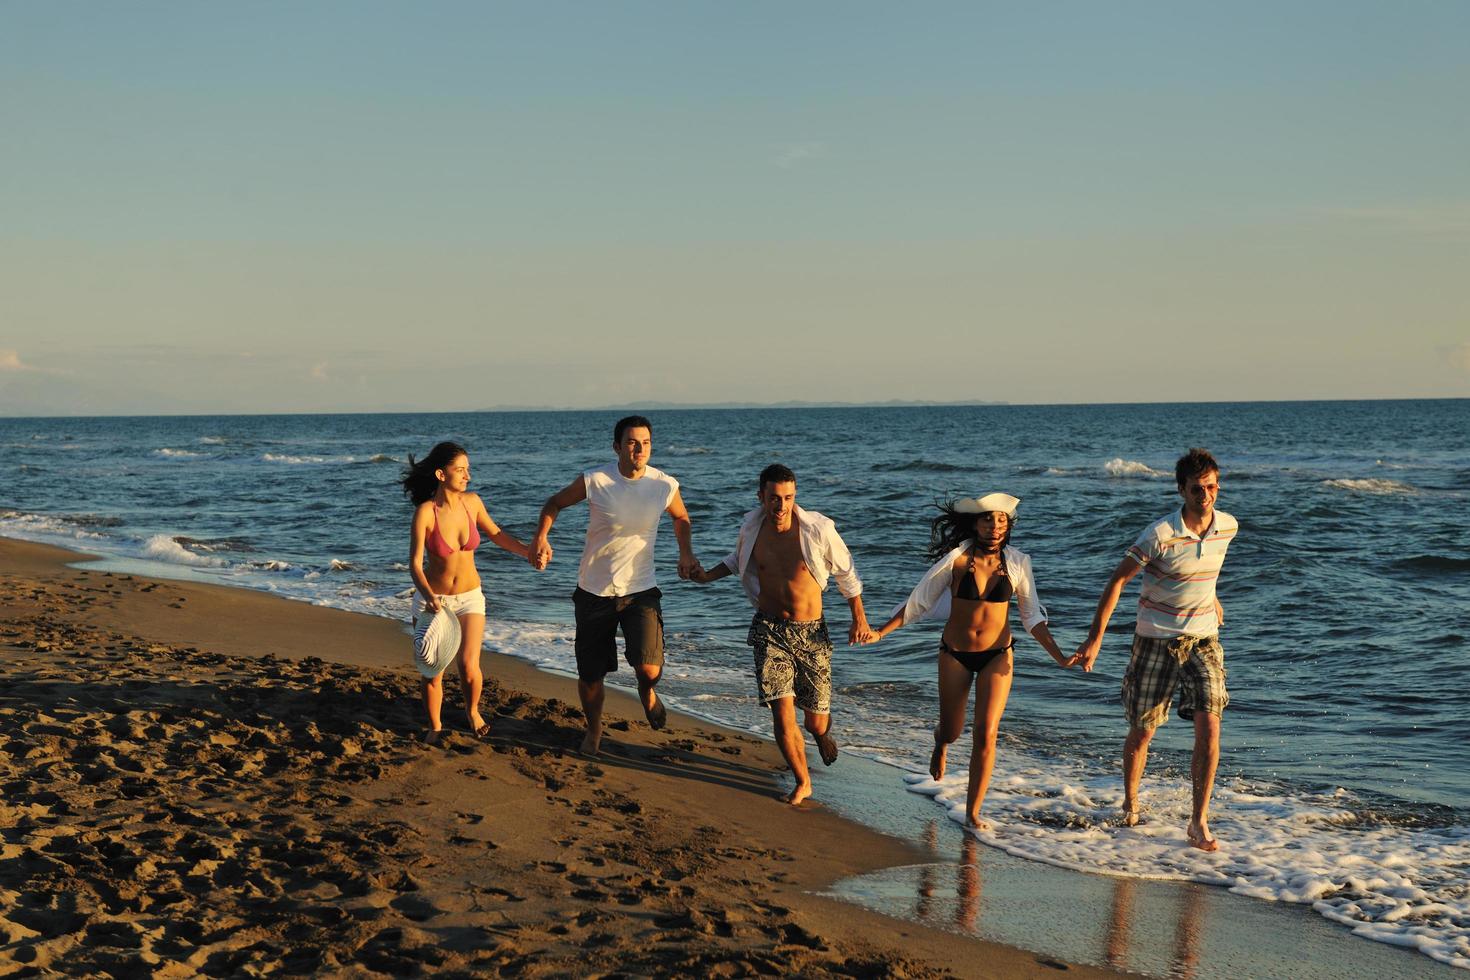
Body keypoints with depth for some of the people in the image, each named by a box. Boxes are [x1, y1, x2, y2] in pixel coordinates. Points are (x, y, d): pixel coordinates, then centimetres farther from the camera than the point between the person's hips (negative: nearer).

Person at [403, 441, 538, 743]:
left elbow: (495, 534, 11)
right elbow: (415, 563, -20)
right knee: (433, 671, 3)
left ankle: (472, 710, 20)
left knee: (469, 666, -12)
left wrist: (528, 552, -1)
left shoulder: (472, 502, -8)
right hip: (432, 599, -2)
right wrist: (428, 596, -36)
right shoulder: (425, 511, -19)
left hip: (469, 597, 2)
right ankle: (435, 727, 27)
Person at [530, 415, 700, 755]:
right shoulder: (594, 481, -13)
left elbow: (681, 518, 16)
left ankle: (647, 693, 18)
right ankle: (593, 730, 39)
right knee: (590, 676, 9)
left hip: (640, 590, 0)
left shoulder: (665, 486, -7)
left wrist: (686, 554, 2)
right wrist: (541, 538, -11)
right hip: (594, 591, 0)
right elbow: (555, 503, 5)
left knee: (649, 668, -20)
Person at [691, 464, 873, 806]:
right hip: (769, 630, 1)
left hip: (811, 632, -1)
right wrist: (709, 576, 6)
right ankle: (803, 783, 11)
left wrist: (859, 620, 2)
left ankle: (822, 733, 45)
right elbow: (739, 557, 20)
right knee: (782, 711, -11)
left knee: (816, 720, 4)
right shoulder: (751, 529, -6)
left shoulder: (818, 529, -15)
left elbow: (845, 574, 1)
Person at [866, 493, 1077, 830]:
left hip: (997, 656, 1)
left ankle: (973, 813, 8)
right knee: (952, 731, 12)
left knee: (986, 735, -8)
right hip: (955, 655, -1)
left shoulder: (1017, 562, -9)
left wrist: (1059, 657, -5)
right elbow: (919, 602, -7)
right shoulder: (957, 557, -15)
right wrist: (880, 632, -12)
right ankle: (940, 741, 53)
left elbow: (1032, 617, 2)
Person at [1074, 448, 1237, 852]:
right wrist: (1096, 636, -16)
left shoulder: (1227, 527, -3)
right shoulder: (1160, 535, -19)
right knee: (1142, 730, 7)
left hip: (1203, 639, 3)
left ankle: (1198, 823, -6)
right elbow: (1118, 579, -13)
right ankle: (1130, 806, 31)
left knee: (1209, 726, -12)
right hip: (1156, 640, -3)